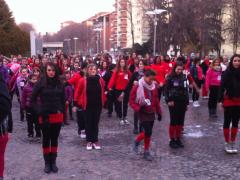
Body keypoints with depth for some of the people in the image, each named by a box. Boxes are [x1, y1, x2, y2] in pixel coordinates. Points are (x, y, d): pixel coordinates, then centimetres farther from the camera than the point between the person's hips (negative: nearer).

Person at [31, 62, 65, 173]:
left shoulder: (59, 84, 3)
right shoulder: (41, 83, -6)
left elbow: (63, 99, 12)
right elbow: (33, 99, -3)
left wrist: (62, 111, 3)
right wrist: (39, 111, -10)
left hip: (57, 116, 3)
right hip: (45, 116, -3)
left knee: (54, 139, 10)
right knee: (46, 139, 7)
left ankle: (53, 162, 20)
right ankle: (47, 163, 16)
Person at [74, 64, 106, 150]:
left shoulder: (100, 80, -1)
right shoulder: (83, 80, -8)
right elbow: (78, 92, 0)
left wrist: (103, 102, 13)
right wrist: (77, 103, -1)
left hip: (98, 105, 2)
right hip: (87, 105, -2)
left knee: (95, 123, 9)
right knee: (88, 123, 5)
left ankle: (95, 141, 17)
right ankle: (89, 141, 14)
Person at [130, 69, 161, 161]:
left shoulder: (153, 86, 5)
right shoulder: (137, 87, -12)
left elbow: (156, 100, 15)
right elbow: (131, 101, -9)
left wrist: (159, 112, 15)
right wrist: (138, 108, -23)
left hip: (151, 113, 5)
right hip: (143, 113, -5)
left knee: (148, 133, 9)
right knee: (148, 132, -13)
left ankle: (146, 152, 22)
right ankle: (137, 141, 15)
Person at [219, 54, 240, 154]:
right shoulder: (226, 73, -8)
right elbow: (222, 87, -8)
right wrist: (221, 100, -13)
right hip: (229, 100, -3)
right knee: (227, 122, 5)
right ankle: (227, 143, 15)